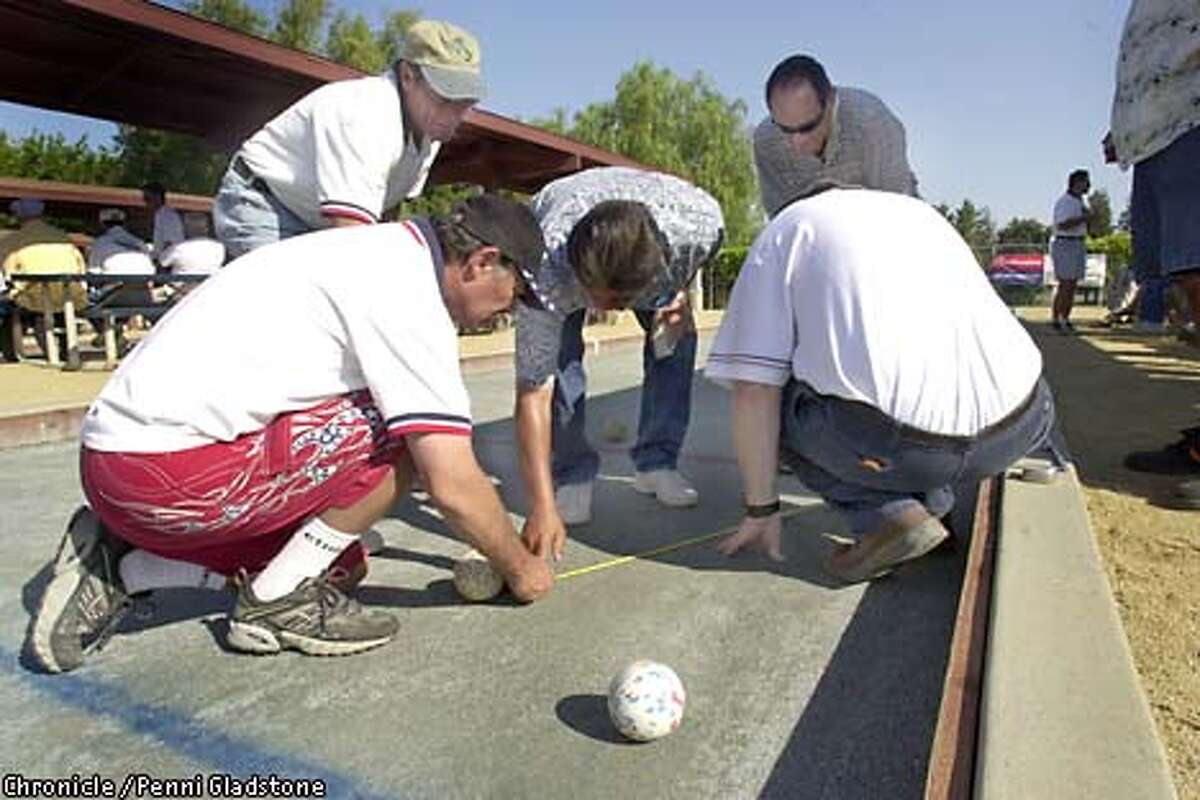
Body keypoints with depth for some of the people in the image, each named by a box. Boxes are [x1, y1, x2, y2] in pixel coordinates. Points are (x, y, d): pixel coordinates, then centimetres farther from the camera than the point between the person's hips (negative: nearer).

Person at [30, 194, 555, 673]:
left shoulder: (381, 250, 13)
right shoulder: (409, 291, -16)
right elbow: (452, 484, -17)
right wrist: (519, 568, 1)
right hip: (173, 471, -10)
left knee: (341, 564, 15)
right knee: (402, 434, -12)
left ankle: (115, 568, 16)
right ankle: (280, 599, 0)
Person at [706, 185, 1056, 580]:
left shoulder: (785, 228, 16)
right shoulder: (920, 210, 31)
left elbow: (753, 391, 4)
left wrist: (761, 510, 15)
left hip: (895, 438, -6)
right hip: (1018, 427, 6)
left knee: (771, 402, 19)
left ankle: (888, 515, 2)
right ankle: (932, 500, 17)